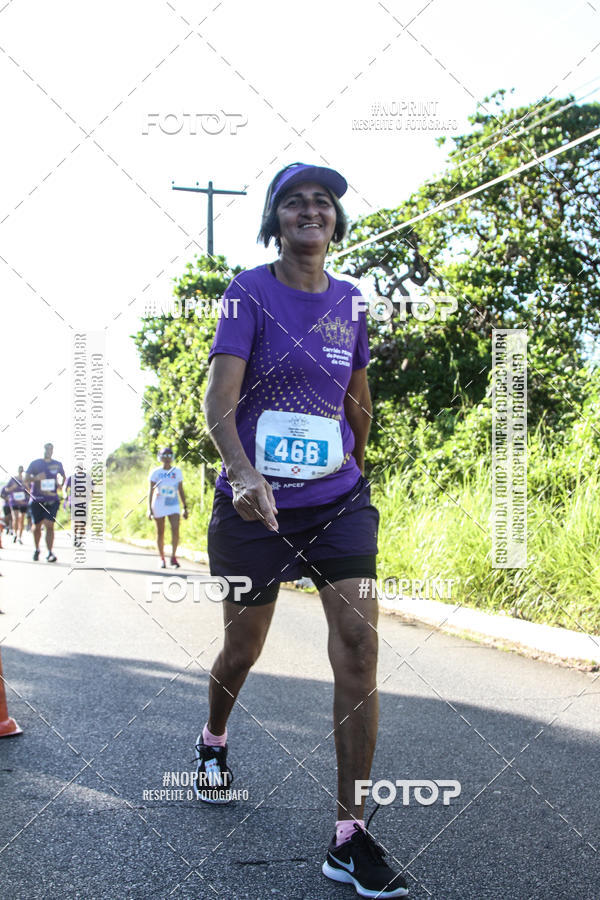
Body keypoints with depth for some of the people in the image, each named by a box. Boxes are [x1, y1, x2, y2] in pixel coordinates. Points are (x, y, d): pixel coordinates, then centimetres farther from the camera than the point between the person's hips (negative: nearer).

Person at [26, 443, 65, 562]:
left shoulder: (57, 464, 10)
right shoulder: (34, 464, 4)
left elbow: (62, 476, 27)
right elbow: (26, 478, 1)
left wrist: (60, 483, 7)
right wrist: (36, 478, -18)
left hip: (52, 500, 0)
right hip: (37, 500, 0)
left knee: (49, 525, -13)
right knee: (37, 526, 9)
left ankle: (50, 552, -13)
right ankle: (37, 549, 32)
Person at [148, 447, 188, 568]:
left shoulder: (177, 471, 6)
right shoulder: (156, 472, 0)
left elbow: (181, 490, 10)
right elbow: (151, 491, 0)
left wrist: (185, 507, 8)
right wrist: (149, 508, -9)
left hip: (173, 505, 1)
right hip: (159, 505, -1)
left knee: (175, 529, -17)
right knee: (160, 532, 5)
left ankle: (173, 557, -9)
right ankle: (162, 559, 17)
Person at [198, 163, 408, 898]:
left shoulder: (348, 300, 7)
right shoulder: (251, 291, -7)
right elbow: (219, 402, -19)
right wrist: (243, 473, -35)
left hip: (339, 499, 3)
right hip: (256, 505, -3)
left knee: (359, 644, -11)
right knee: (243, 649, 12)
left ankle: (350, 838, -3)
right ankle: (213, 742, 48)